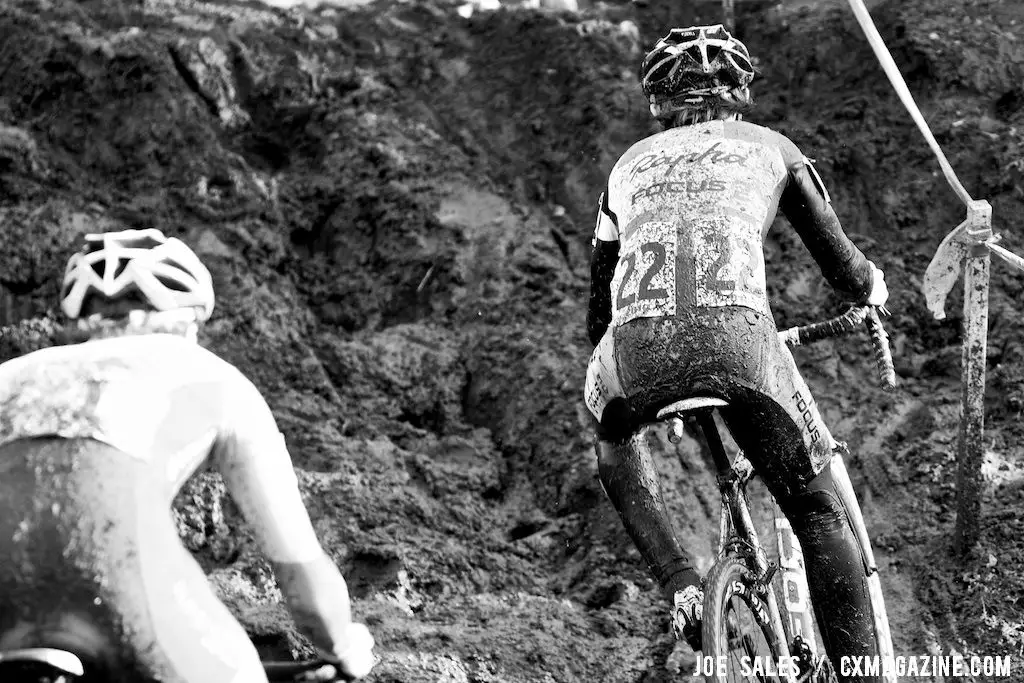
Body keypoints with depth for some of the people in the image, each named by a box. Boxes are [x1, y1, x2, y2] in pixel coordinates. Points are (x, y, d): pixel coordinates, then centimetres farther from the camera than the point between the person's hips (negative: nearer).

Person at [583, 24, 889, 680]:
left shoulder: (631, 163, 33)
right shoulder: (769, 145, 28)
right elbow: (844, 266, 31)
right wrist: (873, 289, 55)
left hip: (637, 340, 2)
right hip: (737, 330, -2)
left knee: (614, 439, 35)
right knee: (821, 511, 13)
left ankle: (681, 584, 18)